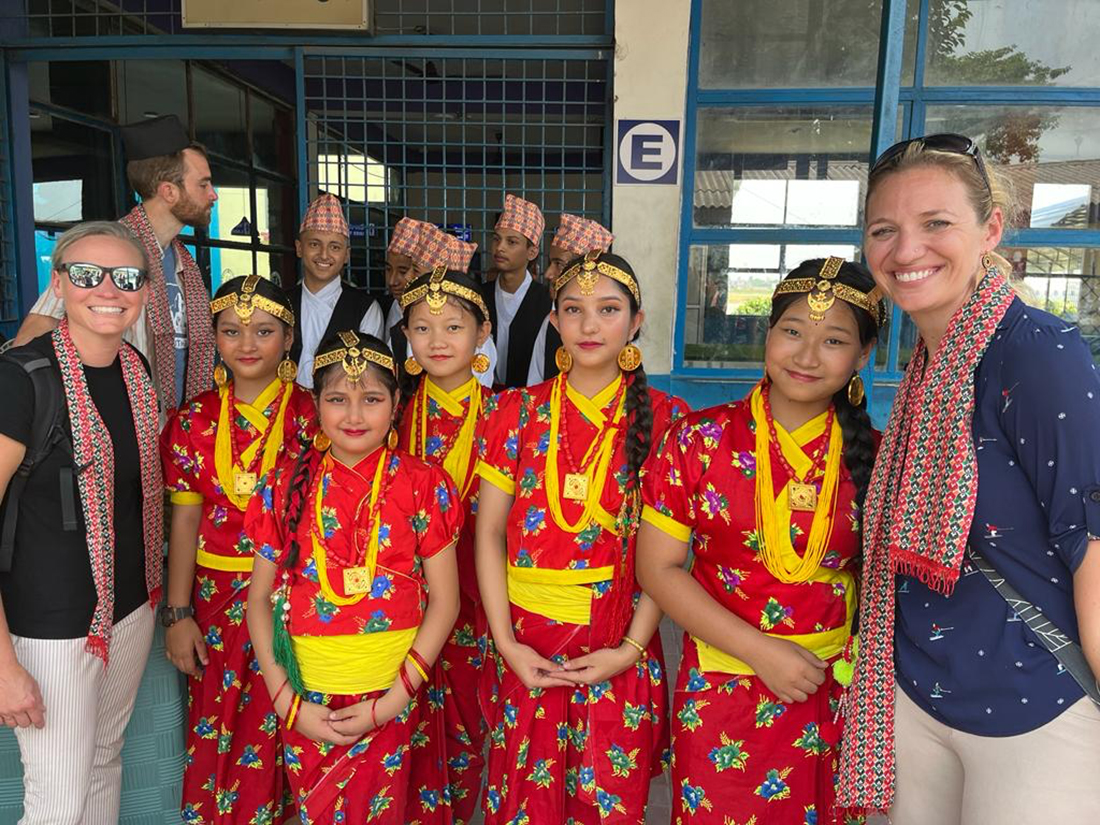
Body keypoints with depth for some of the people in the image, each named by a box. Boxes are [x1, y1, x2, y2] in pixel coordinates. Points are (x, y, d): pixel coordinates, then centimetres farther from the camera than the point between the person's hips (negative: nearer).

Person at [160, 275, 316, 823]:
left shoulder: (311, 417, -5)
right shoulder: (194, 420, 2)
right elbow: (185, 520, 3)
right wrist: (178, 613, 1)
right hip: (215, 595, 2)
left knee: (275, 732, 4)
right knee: (213, 729, 11)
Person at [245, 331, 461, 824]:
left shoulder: (422, 485, -7)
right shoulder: (288, 486, -1)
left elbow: (444, 599, -7)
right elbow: (259, 599, 2)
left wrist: (392, 701, -12)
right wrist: (287, 702, -6)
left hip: (395, 696, -1)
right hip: (308, 701, 2)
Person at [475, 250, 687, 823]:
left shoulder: (663, 419, -4)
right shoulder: (518, 411, 0)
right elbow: (489, 531, -1)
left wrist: (631, 648, -12)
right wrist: (506, 643, -7)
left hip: (618, 650, -1)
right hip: (526, 645, 1)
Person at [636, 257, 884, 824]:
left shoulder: (873, 456, -4)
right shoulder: (699, 440, -10)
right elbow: (658, 569, -9)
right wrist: (761, 651, -15)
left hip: (833, 696, 2)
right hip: (721, 690, -1)